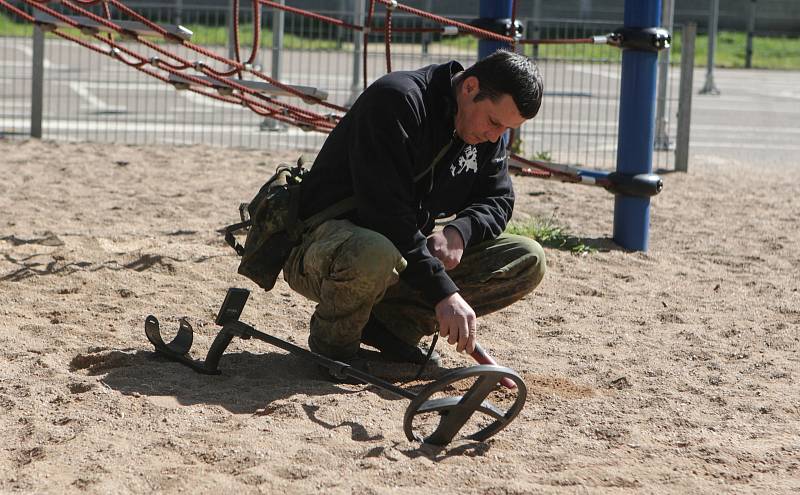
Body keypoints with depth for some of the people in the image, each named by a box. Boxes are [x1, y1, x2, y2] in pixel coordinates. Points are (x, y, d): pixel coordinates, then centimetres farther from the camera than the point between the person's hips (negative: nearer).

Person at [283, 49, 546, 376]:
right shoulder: (395, 101, -23)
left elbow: (498, 201, 8)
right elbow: (386, 211, -30)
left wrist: (459, 232, -17)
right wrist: (444, 293, -33)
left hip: (406, 256, 8)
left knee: (528, 261, -6)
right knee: (376, 254, -44)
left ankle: (392, 323, -5)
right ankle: (333, 339, -10)